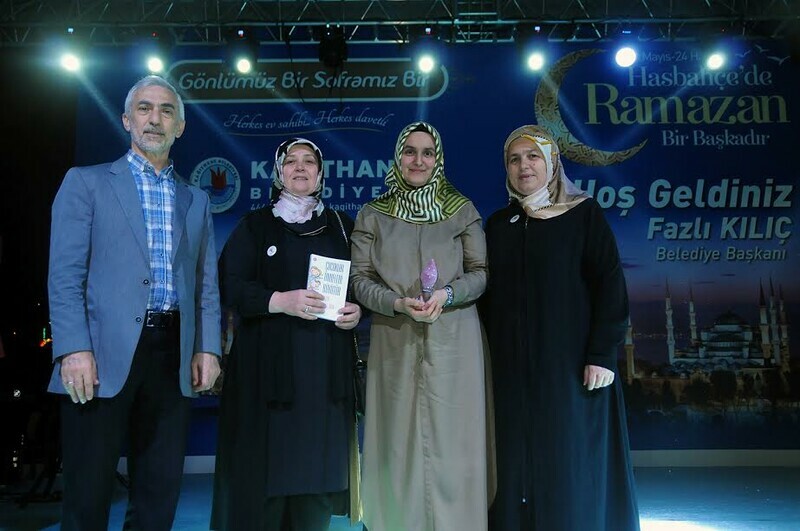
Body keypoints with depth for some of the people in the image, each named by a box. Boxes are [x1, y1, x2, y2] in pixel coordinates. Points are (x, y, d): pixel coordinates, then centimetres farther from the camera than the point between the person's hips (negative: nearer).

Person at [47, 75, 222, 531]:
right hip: (104, 355, -3)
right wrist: (74, 349, -13)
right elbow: (65, 275, -3)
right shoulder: (86, 182, 6)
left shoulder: (196, 201, 17)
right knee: (88, 492, 3)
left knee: (161, 488, 9)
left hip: (173, 353, 4)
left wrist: (208, 348, 4)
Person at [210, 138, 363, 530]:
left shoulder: (342, 227, 13)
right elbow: (230, 286, -4)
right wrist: (280, 301, -18)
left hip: (327, 368, 2)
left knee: (319, 460, 4)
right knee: (267, 462, -2)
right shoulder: (254, 226, 5)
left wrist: (358, 310, -6)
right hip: (270, 363, -2)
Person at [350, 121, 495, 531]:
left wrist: (446, 294, -15)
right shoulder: (372, 216, 6)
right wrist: (399, 303, -15)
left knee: (451, 439, 1)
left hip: (453, 339, 0)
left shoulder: (462, 210, 5)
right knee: (399, 439, 4)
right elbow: (360, 280, 2)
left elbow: (482, 272, 3)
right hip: (395, 342, 1)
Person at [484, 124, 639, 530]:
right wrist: (488, 357, 2)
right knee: (518, 466, 8)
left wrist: (602, 355, -14)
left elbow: (610, 285, -7)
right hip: (513, 369, 4)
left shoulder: (584, 215, -1)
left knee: (574, 463, 3)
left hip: (570, 365, -3)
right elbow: (488, 296, 11)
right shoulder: (497, 224, 10)